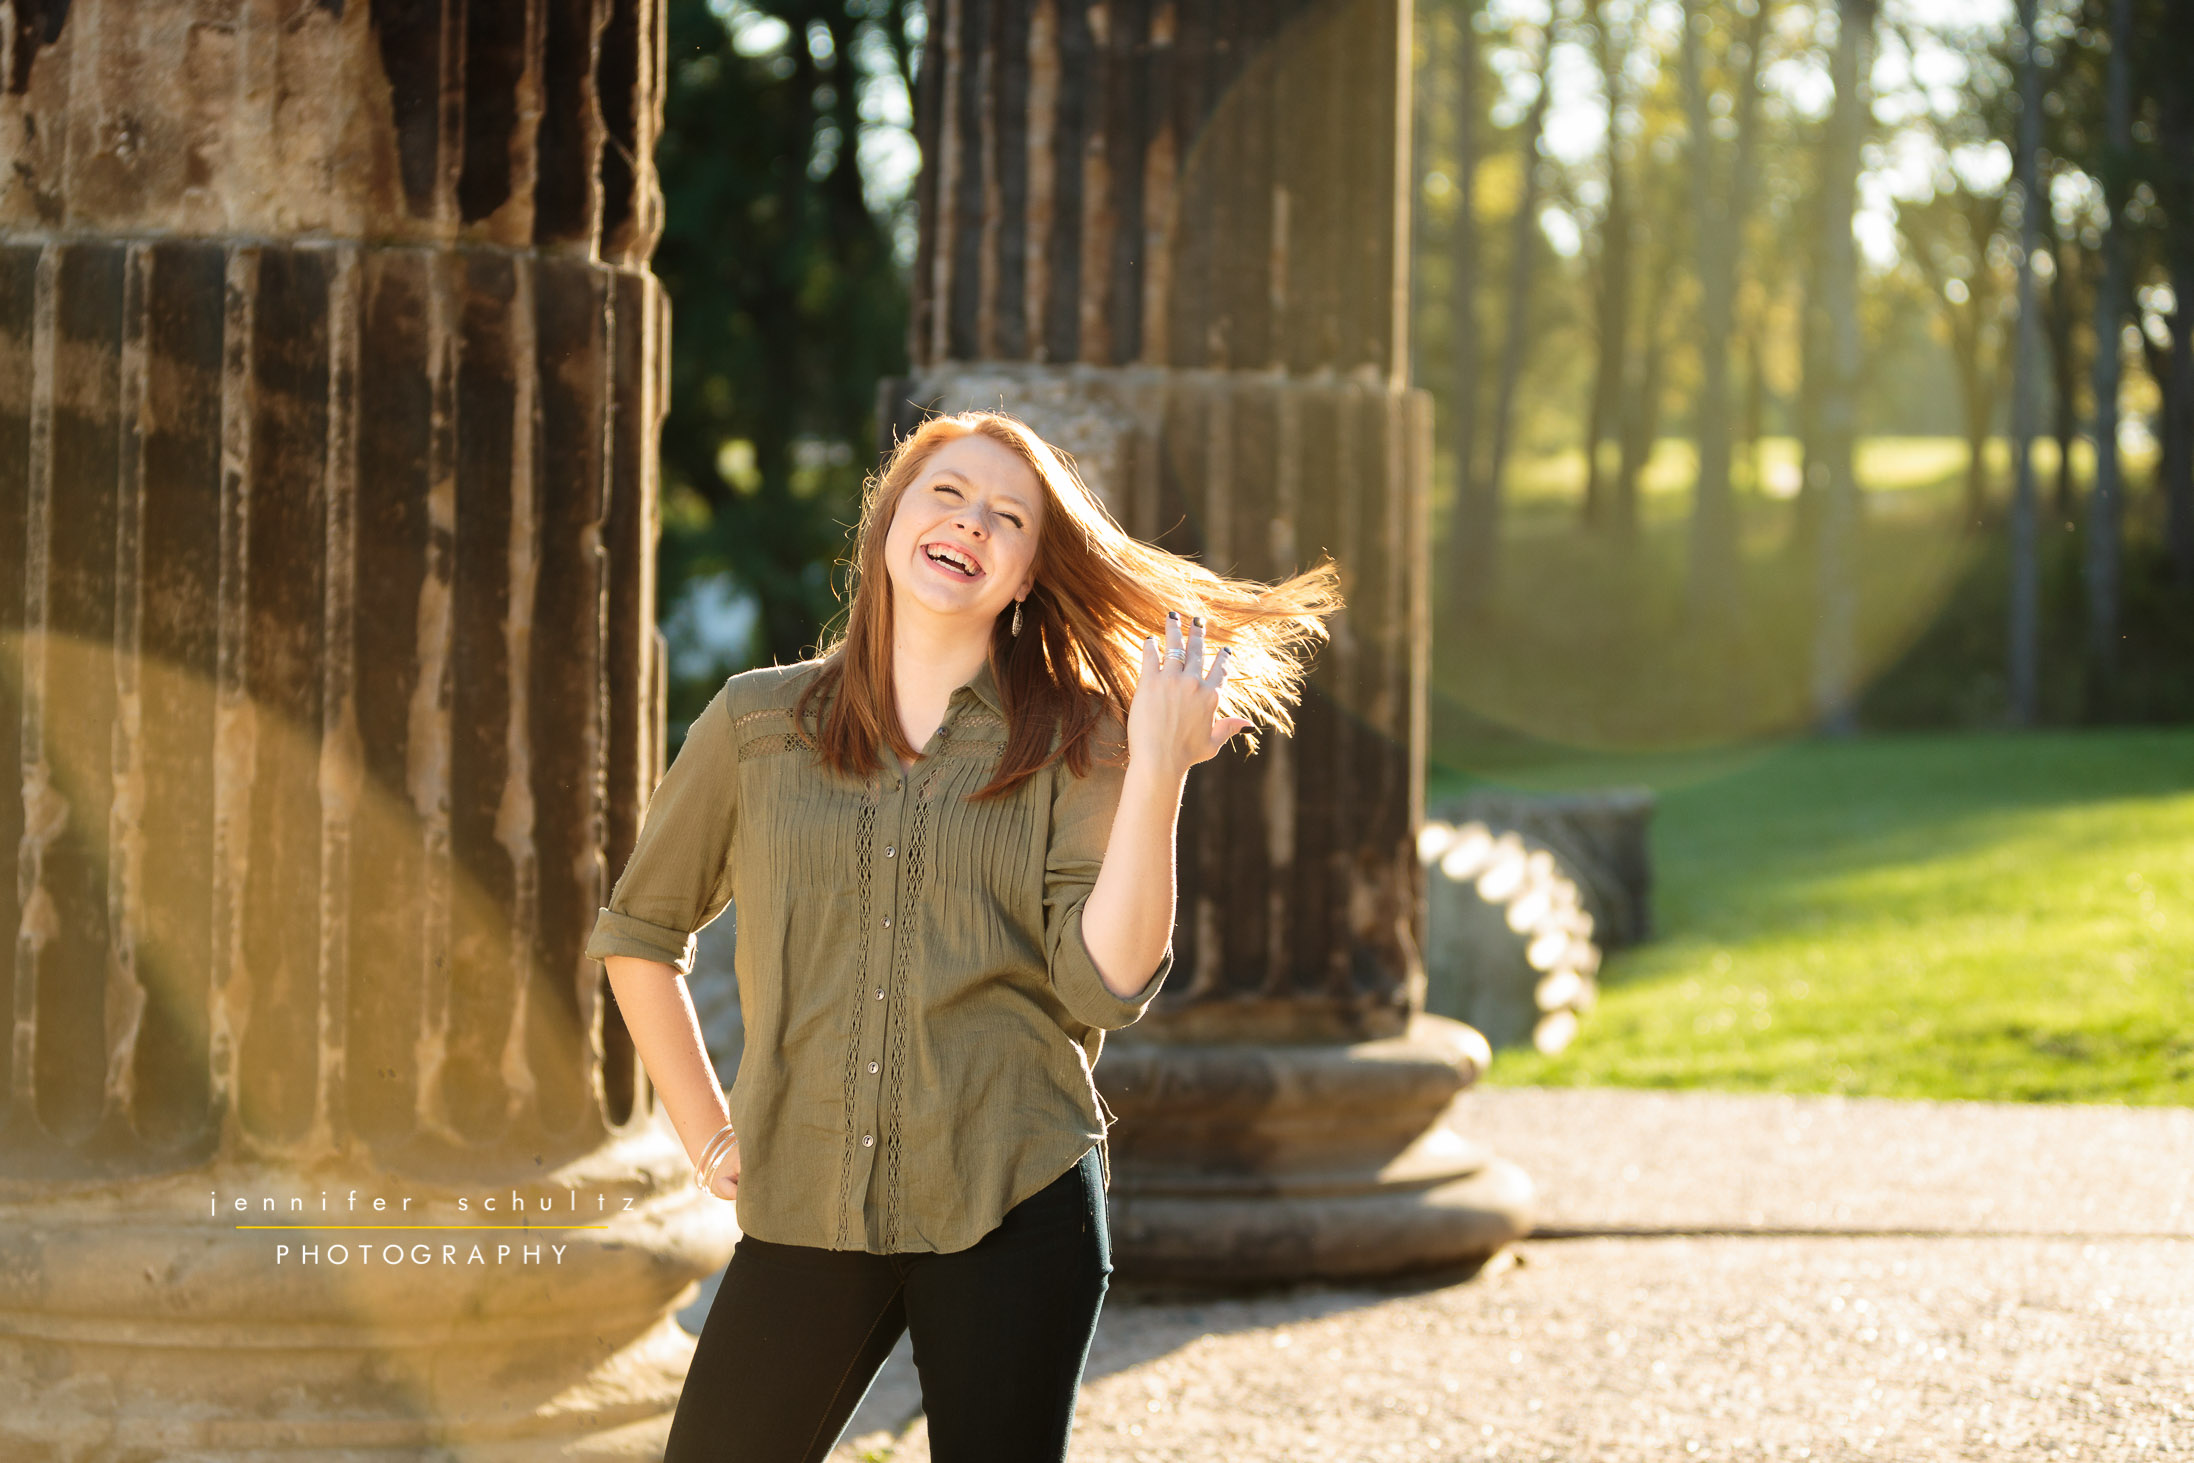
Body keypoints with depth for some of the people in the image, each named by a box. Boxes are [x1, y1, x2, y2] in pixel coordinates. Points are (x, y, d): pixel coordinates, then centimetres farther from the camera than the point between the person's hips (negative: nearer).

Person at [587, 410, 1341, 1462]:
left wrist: (1156, 771, -15)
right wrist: (709, 1140, 10)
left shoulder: (1071, 746, 3)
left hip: (1014, 1216, -1)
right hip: (806, 1217, 1)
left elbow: (1106, 984, -9)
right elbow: (636, 931, 16)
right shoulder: (759, 724, 5)